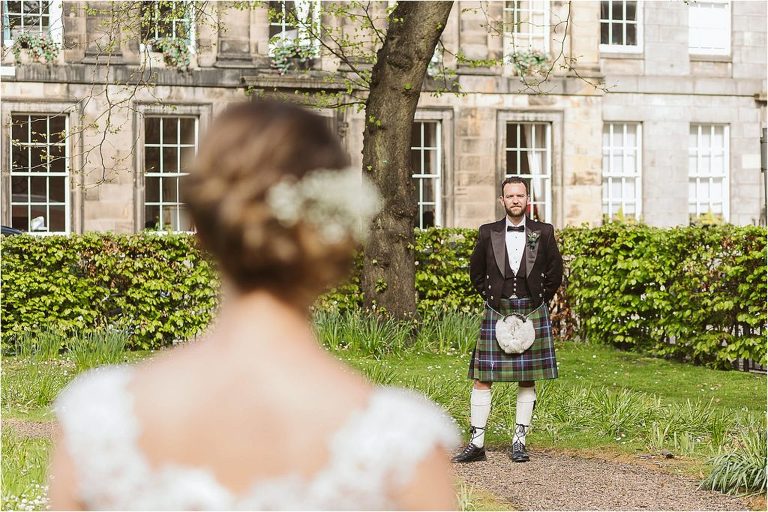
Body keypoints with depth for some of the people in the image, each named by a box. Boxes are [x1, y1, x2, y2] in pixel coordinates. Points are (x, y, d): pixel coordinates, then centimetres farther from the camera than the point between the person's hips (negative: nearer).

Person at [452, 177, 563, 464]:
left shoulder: (543, 233, 3)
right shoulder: (487, 234, 4)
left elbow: (555, 272, 10)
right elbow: (476, 273, 13)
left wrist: (538, 301, 6)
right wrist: (491, 298, 7)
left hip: (532, 313, 0)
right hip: (496, 312, 0)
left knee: (528, 380, 4)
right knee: (482, 377, -4)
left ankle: (519, 443, 12)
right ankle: (476, 443, 0)